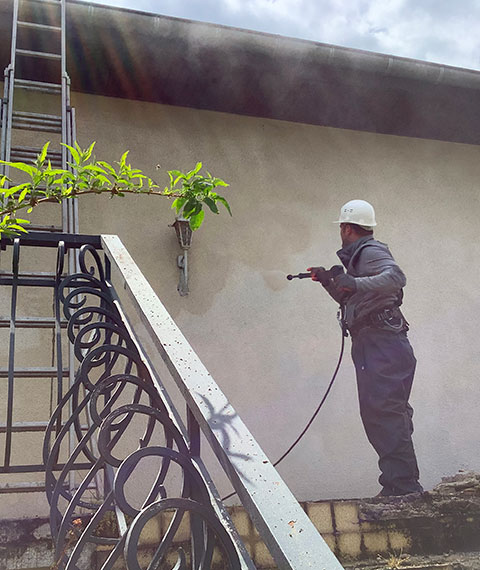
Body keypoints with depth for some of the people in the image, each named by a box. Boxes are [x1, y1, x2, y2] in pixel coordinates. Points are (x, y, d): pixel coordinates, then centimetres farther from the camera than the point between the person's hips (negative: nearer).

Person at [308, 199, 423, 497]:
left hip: (383, 344, -11)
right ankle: (400, 487, 18)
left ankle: (404, 486, -11)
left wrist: (354, 283, -36)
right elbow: (352, 300, 34)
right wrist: (329, 282, 26)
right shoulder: (359, 256, 26)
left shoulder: (371, 252, -6)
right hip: (372, 346, 11)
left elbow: (396, 276, -27)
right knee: (376, 414, 11)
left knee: (385, 413, -14)